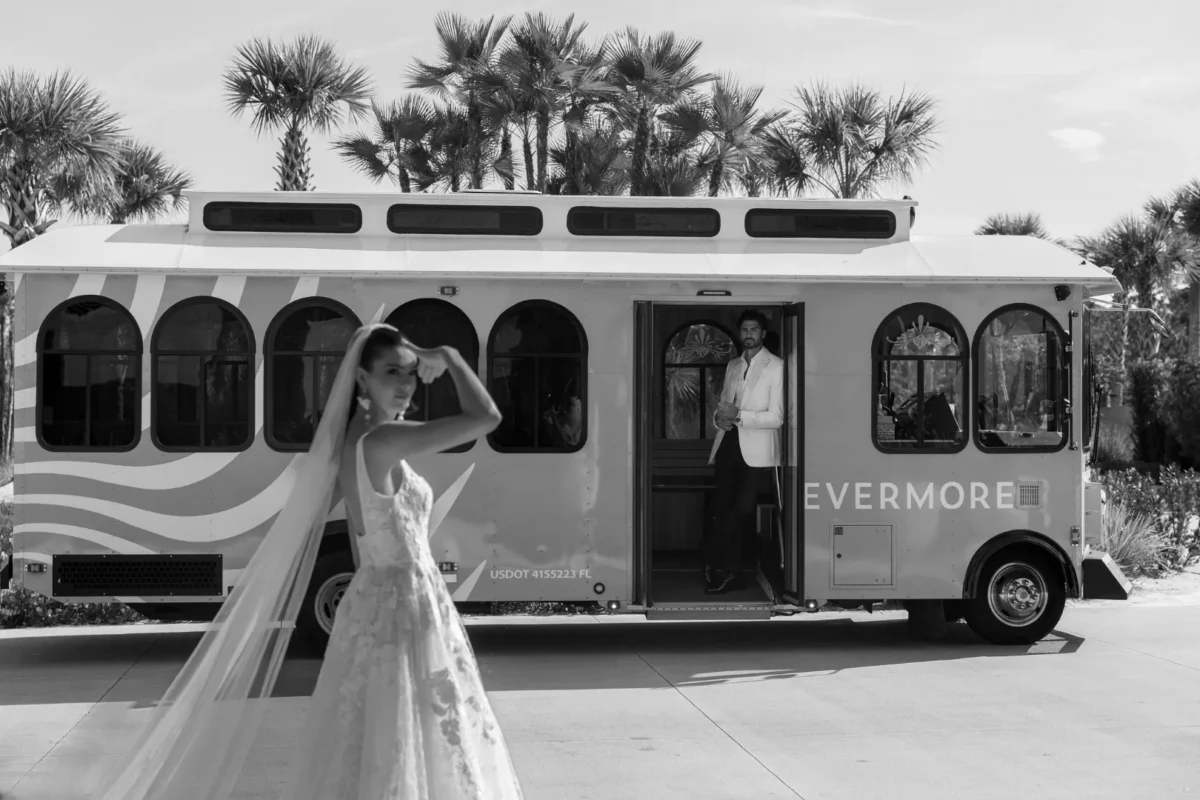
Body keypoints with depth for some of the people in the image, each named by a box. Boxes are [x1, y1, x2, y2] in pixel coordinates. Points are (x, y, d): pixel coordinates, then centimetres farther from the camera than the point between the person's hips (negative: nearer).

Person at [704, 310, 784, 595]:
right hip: (728, 444, 6)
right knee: (722, 511, 6)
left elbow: (776, 417, -11)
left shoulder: (776, 367, -5)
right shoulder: (732, 366, 15)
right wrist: (719, 417, -1)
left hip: (756, 451, -6)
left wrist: (739, 416, -19)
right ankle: (729, 573, 14)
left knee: (740, 510, -8)